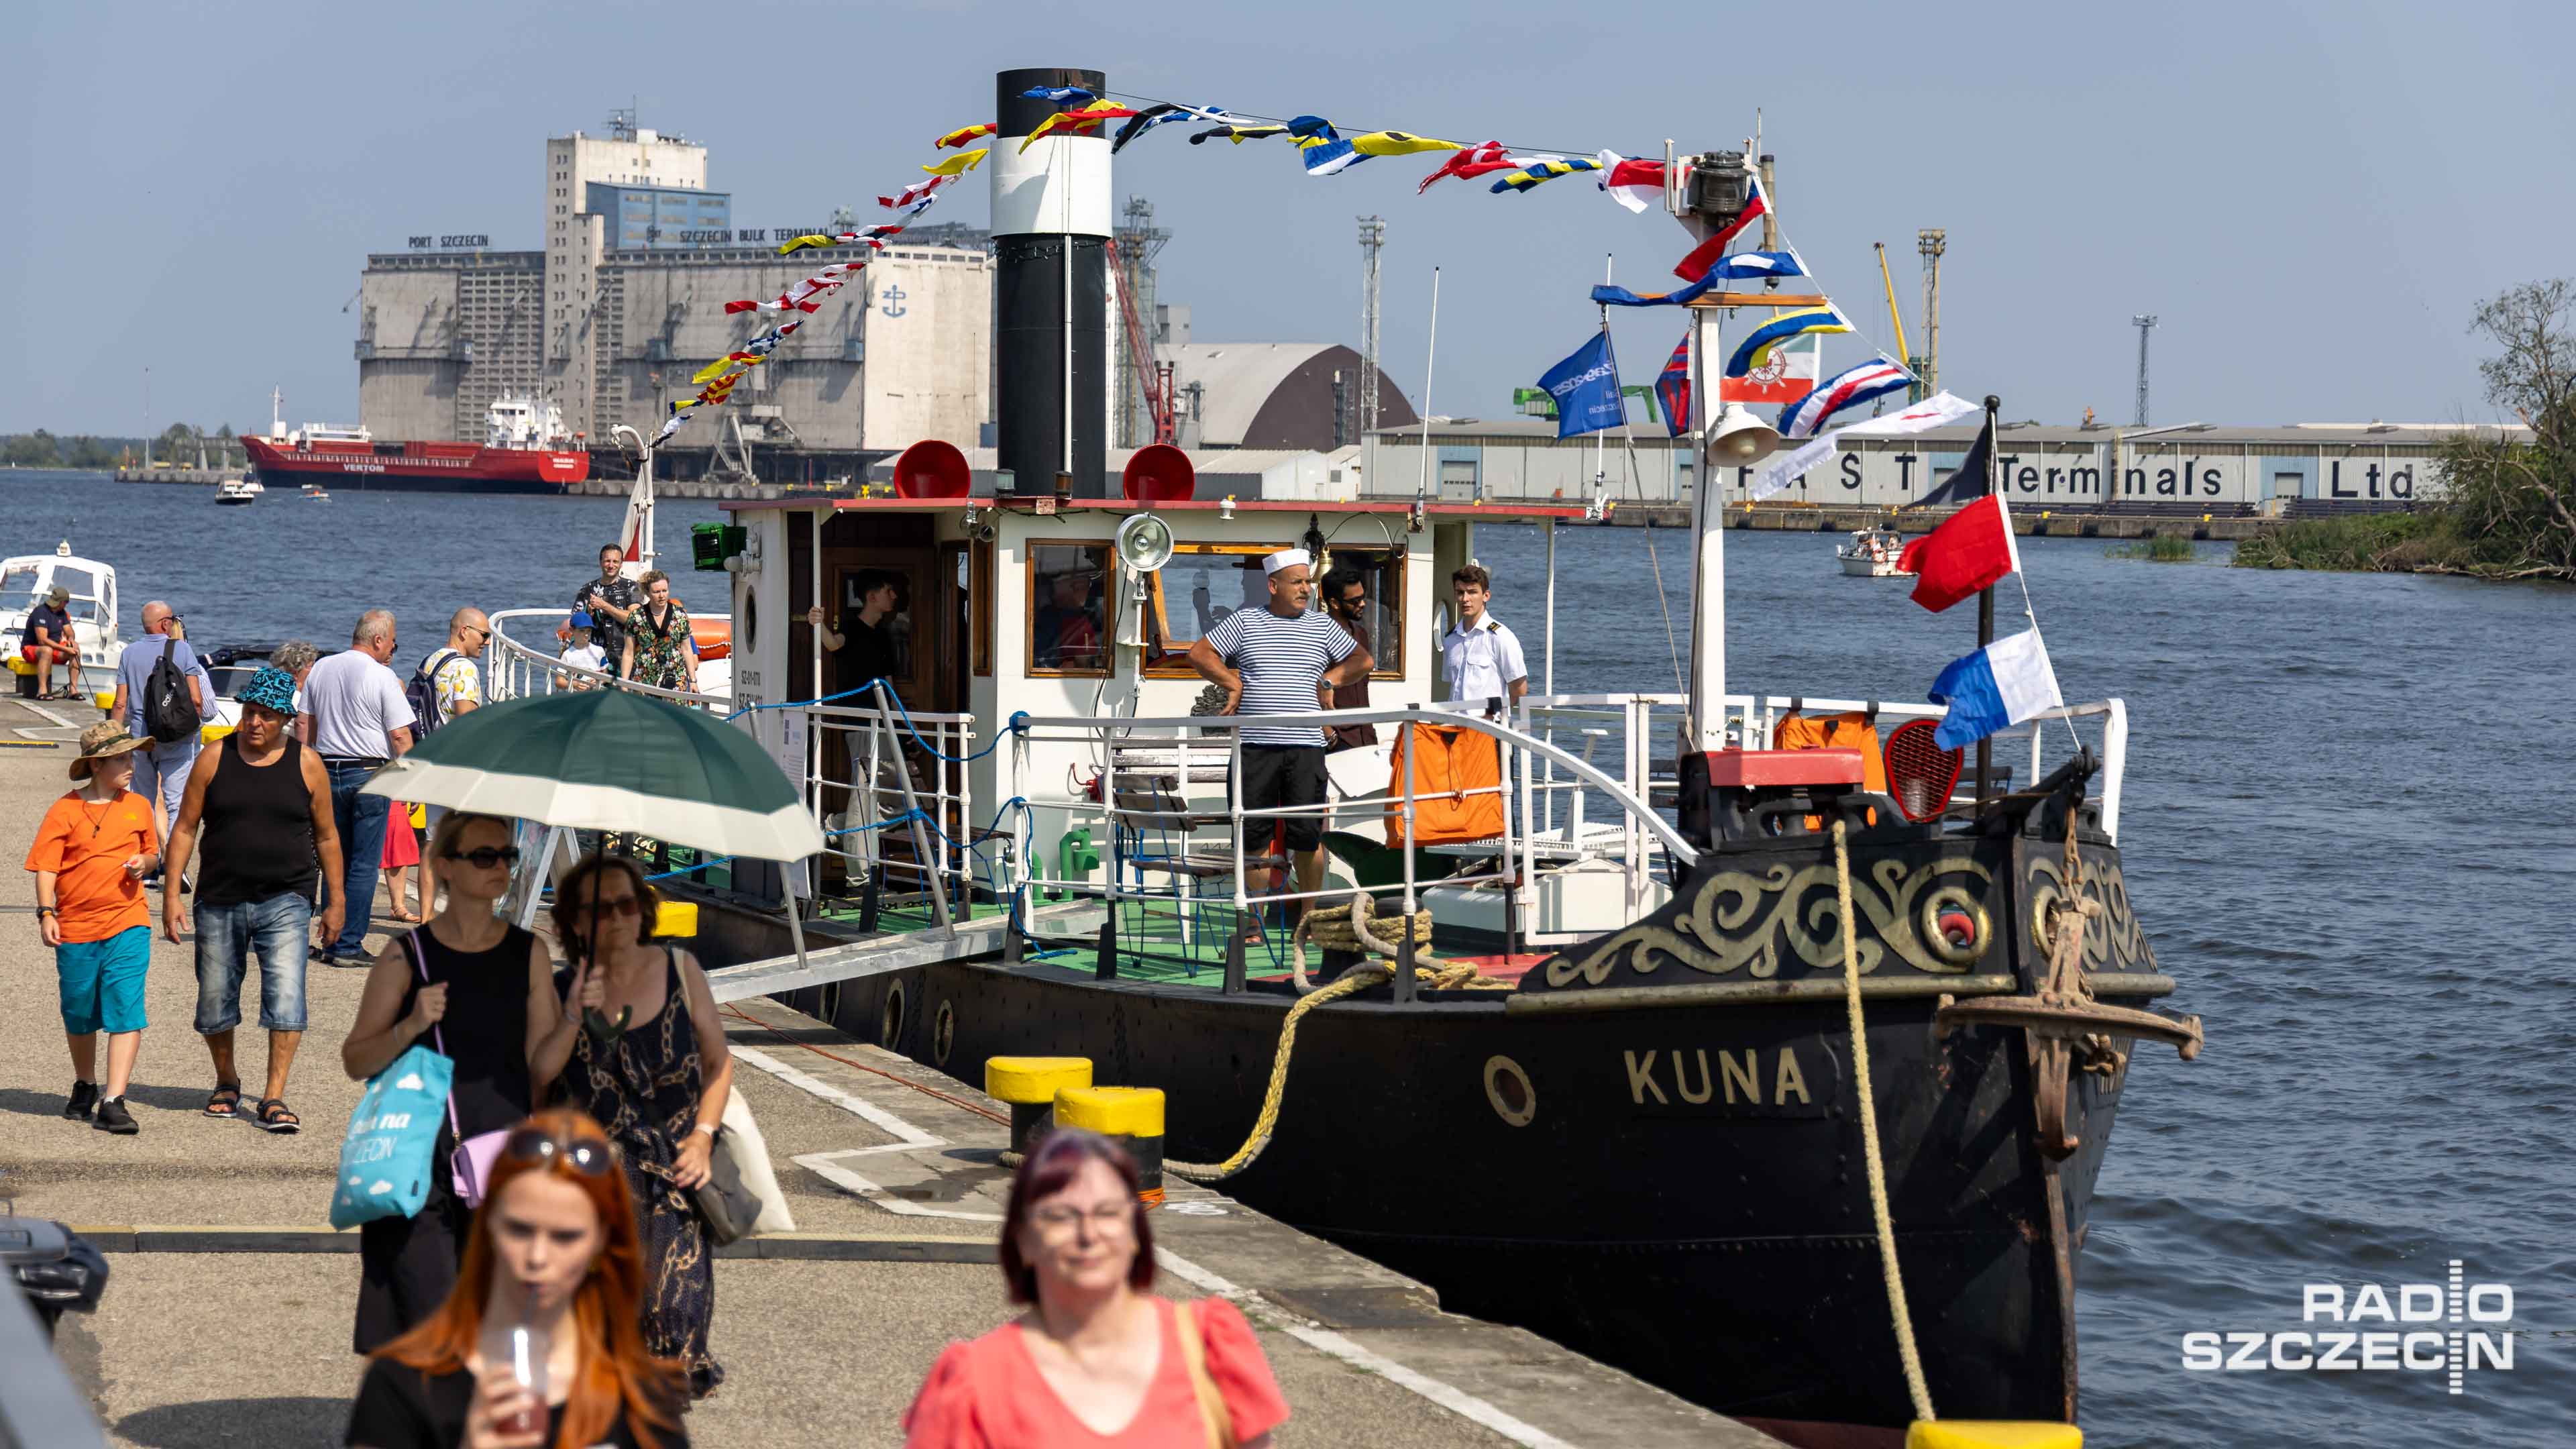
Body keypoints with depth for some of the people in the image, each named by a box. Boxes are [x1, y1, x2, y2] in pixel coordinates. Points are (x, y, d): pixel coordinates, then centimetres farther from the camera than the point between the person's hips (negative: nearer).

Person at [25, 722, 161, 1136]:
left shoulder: (138, 807, 6)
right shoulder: (64, 811, -3)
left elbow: (152, 851, 20)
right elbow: (45, 866, -5)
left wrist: (144, 862, -2)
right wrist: (46, 912, -16)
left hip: (128, 925, 1)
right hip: (76, 927, -1)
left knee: (125, 1010, -13)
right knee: (79, 1014, 14)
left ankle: (113, 1102, -13)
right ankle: (84, 1086, 38)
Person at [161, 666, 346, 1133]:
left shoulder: (306, 765, 2)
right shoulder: (215, 760, 1)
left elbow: (326, 836, 10)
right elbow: (185, 828, 4)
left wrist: (336, 901, 10)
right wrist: (171, 894, -2)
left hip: (285, 902, -1)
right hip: (221, 902, 1)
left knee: (286, 998, -13)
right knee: (215, 1002, 9)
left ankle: (274, 1099, -8)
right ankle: (226, 1082, 34)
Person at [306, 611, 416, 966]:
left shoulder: (320, 670, 9)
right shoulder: (382, 676, -10)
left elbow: (305, 726, 16)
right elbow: (400, 736, -11)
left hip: (327, 772, 6)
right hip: (368, 773, -6)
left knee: (335, 860, 14)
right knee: (364, 865, -2)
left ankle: (331, 942, 14)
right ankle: (349, 945, -5)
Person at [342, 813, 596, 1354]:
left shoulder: (528, 954, 7)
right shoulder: (407, 956, 0)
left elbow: (542, 1067, 6)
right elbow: (355, 1062, 3)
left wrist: (573, 1016, -11)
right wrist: (410, 1027, -13)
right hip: (420, 1157, -3)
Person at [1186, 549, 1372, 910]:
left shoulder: (1321, 626, 13)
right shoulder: (1245, 622, 7)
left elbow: (1362, 661, 18)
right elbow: (1199, 654, 6)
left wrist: (1327, 680, 6)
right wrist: (1233, 683, -1)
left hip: (1305, 747, 1)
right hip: (1255, 745, -1)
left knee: (1308, 835, -1)